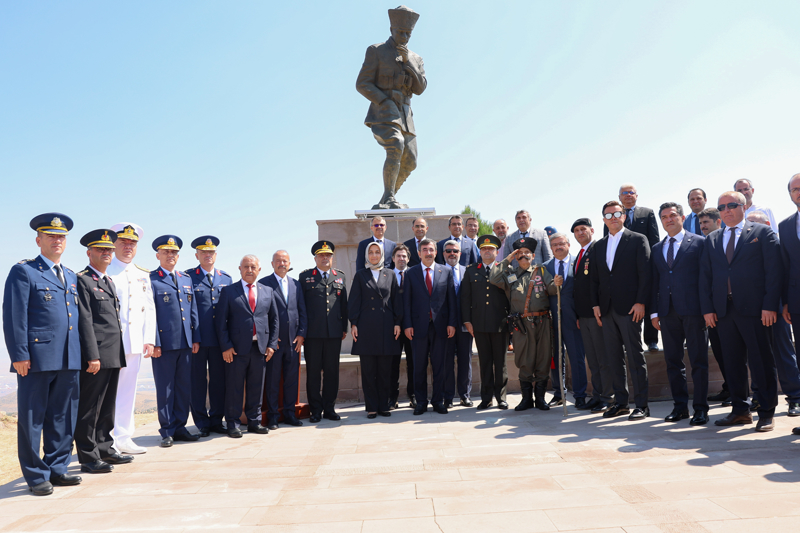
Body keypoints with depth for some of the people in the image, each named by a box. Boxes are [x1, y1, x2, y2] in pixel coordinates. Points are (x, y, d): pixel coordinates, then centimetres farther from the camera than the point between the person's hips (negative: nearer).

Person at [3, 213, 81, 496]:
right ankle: (36, 476, 14)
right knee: (32, 419, 4)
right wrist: (19, 355, -14)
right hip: (36, 359, -6)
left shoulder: (72, 277, 19)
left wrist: (82, 353, 14)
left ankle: (57, 468, 23)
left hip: (68, 360, 6)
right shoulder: (23, 271, -1)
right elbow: (14, 316, -8)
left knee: (63, 418, 11)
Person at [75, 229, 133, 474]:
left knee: (107, 407, 16)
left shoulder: (109, 282, 20)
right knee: (89, 408, -1)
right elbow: (85, 321, -15)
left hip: (113, 356, 9)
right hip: (96, 356, -9)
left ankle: (105, 449, 26)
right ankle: (88, 458, 7)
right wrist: (93, 356, -19)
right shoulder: (82, 280, -8)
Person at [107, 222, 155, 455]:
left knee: (128, 390, 10)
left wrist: (149, 339, 5)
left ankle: (123, 438, 19)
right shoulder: (104, 272, -1)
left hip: (136, 343, 5)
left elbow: (150, 309, 13)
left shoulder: (143, 275, 15)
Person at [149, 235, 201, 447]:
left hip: (186, 342, 5)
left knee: (184, 387, 10)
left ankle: (180, 427, 20)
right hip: (164, 342, -5)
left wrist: (196, 338, 9)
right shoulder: (151, 280, -2)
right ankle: (167, 431, 13)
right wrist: (155, 342, -12)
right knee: (165, 388, 3)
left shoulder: (186, 279, 16)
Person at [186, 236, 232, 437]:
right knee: (198, 381, 5)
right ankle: (202, 423, 17)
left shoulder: (226, 278, 12)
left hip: (219, 338, 3)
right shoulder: (188, 277, 1)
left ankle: (216, 420, 21)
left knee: (219, 380, 9)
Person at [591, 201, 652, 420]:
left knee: (635, 357, -2)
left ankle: (641, 404, 5)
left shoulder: (637, 240, 0)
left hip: (629, 308, -5)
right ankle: (620, 402, 17)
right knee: (614, 358, 9)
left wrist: (640, 302, -13)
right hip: (607, 310, 5)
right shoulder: (599, 245, 16)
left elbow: (645, 273, -6)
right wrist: (596, 304, 6)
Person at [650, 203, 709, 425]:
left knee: (698, 361, 1)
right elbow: (655, 281, 13)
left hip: (692, 309, -4)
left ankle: (700, 408, 9)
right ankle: (680, 405, 18)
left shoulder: (699, 242, 2)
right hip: (668, 311, 5)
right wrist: (654, 311, 7)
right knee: (672, 361, 8)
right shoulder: (657, 248, 15)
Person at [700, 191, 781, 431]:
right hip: (723, 310, 4)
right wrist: (707, 308, 3)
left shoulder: (763, 232, 5)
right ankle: (740, 410, 17)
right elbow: (705, 275, 13)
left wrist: (770, 305, -11)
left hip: (754, 308, -4)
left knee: (761, 362, 0)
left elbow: (774, 270, -2)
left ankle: (766, 413, 10)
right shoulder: (712, 240, 16)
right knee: (732, 362, 8)